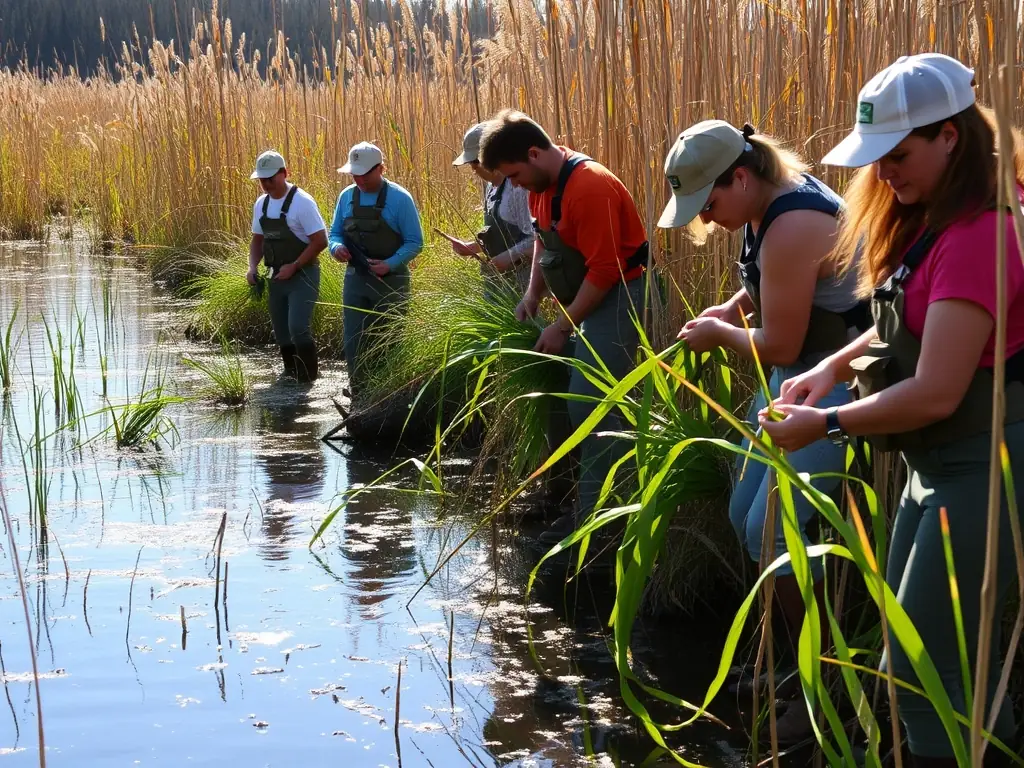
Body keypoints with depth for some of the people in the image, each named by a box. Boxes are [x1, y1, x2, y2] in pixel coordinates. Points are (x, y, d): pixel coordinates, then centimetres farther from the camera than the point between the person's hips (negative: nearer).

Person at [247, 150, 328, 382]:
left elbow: (320, 241, -16)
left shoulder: (302, 202, -14)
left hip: (303, 275, -7)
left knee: (298, 329, -17)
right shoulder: (261, 204, 7)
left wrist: (293, 267, -18)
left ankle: (309, 378, -4)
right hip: (277, 276, 7)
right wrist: (252, 267, 1)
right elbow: (258, 239, 18)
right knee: (282, 333, 10)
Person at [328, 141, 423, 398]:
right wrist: (337, 247, -10)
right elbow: (335, 233, 14)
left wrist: (390, 264, -22)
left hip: (391, 282, -4)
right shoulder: (346, 196, 5)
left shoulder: (399, 198, -10)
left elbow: (415, 242, -8)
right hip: (355, 279, 4)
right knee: (354, 341, 1)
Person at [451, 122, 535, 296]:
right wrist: (470, 248, 8)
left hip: (519, 279, -9)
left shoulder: (518, 187, -18)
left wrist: (510, 256, -23)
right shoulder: (491, 187, 11)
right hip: (497, 278, 9)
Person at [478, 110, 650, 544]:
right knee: (570, 398, 8)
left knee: (590, 403, -14)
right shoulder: (541, 186, 6)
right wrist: (533, 295, 7)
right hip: (584, 297, 10)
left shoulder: (590, 188, -24)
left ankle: (594, 514, -9)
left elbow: (604, 270, -23)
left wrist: (562, 327, -18)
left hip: (617, 296, -10)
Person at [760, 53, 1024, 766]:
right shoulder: (929, 221, 8)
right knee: (950, 654, 19)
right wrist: (833, 367, -1)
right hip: (940, 461, 10)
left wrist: (826, 425, -17)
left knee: (921, 667, -4)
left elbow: (936, 392, -26)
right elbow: (904, 329, 16)